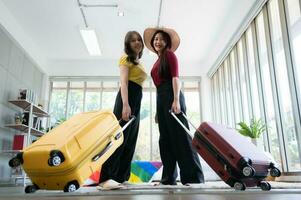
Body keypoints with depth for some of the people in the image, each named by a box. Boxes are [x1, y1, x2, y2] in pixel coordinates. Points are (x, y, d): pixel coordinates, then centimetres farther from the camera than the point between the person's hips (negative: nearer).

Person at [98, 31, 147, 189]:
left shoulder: (138, 63, 28)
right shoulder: (126, 59, 3)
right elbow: (123, 82, -10)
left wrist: (133, 107, 18)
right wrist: (125, 104, -24)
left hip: (136, 101, 9)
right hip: (127, 97, -9)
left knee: (130, 140, 3)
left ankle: (120, 177, 5)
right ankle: (106, 177, -17)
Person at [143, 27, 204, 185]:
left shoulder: (169, 54, 3)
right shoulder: (158, 62, 26)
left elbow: (175, 77, -10)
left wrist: (176, 100, -24)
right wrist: (158, 110, 21)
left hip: (171, 96, -9)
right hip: (161, 99, 9)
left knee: (180, 135, -12)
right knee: (165, 138, 7)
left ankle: (194, 178, -9)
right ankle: (168, 178, 12)